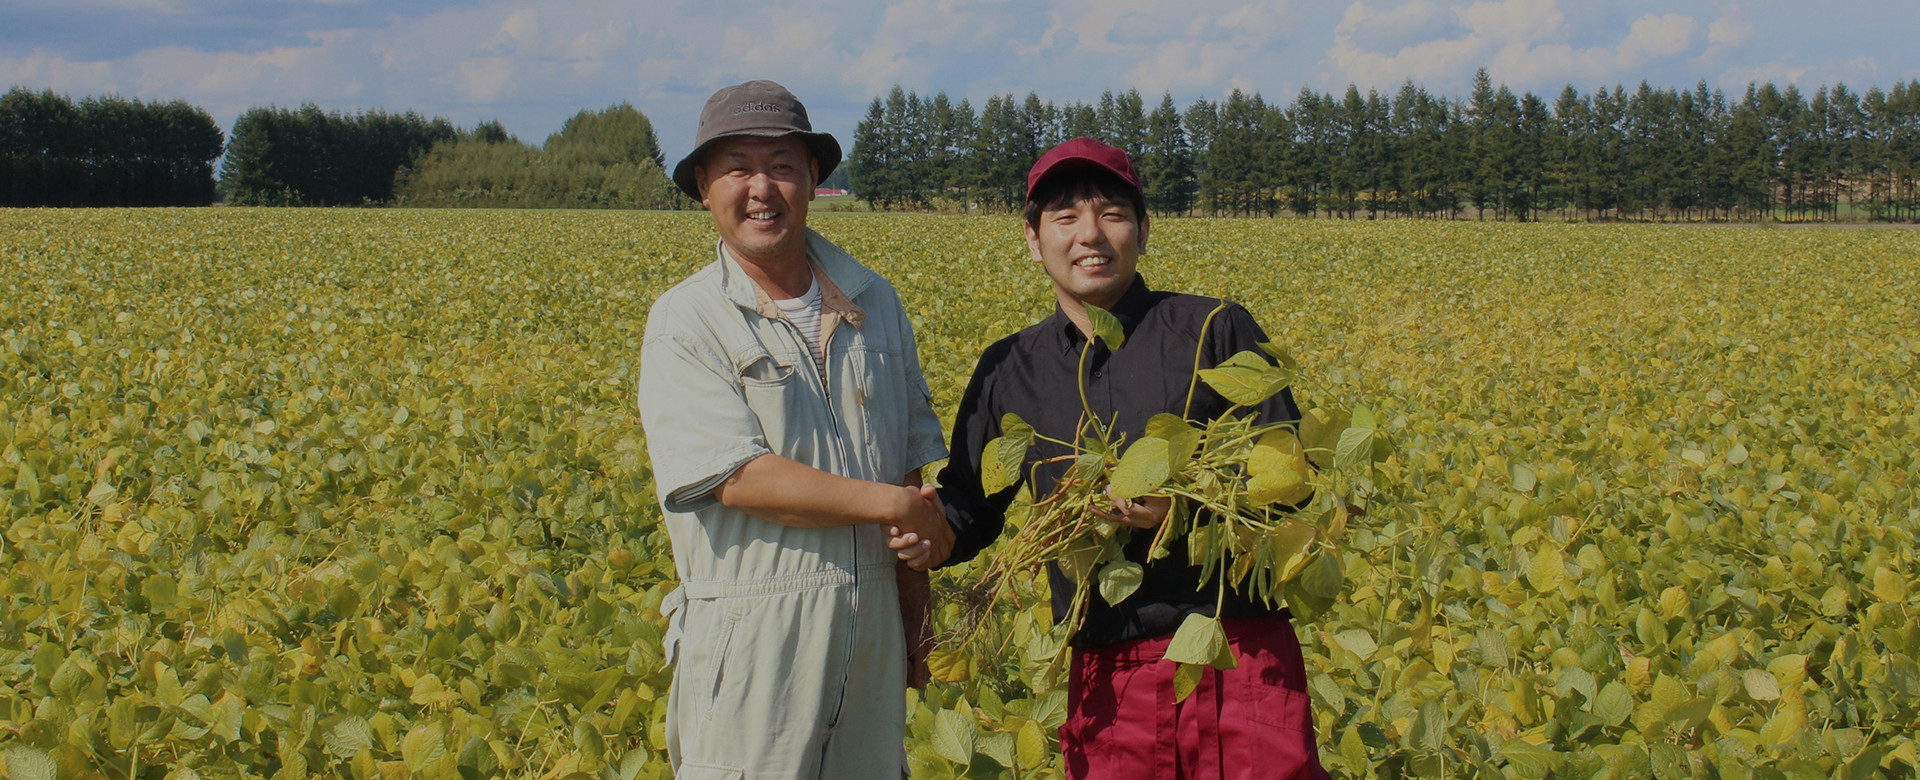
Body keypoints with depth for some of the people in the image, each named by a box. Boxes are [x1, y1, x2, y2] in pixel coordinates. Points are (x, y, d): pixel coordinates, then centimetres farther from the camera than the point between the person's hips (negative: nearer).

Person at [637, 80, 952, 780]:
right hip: (750, 638, -5)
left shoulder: (876, 303, 10)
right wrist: (894, 505, -12)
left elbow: (918, 453, 15)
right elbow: (737, 479, -16)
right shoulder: (686, 322, -7)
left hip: (872, 624, 5)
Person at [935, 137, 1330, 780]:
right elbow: (969, 510, 14)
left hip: (1244, 660, -2)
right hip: (1107, 678, 2)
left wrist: (1186, 506, -18)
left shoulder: (1216, 331, 0)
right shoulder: (1009, 371, 10)